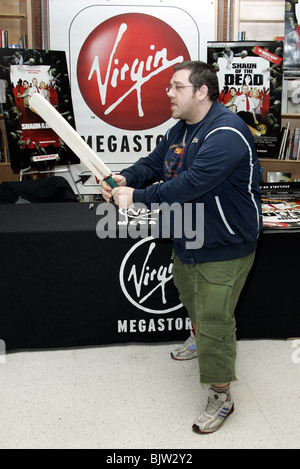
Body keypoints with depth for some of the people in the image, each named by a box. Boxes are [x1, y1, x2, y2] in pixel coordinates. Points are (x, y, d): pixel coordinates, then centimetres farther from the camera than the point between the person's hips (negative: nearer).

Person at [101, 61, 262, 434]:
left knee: (214, 319, -4)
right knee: (190, 299, 30)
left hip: (224, 248, -10)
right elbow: (154, 163, 7)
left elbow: (193, 182, -36)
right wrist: (126, 177, -15)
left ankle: (221, 395, 12)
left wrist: (138, 196, -32)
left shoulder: (225, 133, -28)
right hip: (187, 241, 10)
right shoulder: (181, 129, 5)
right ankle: (199, 341, 59)